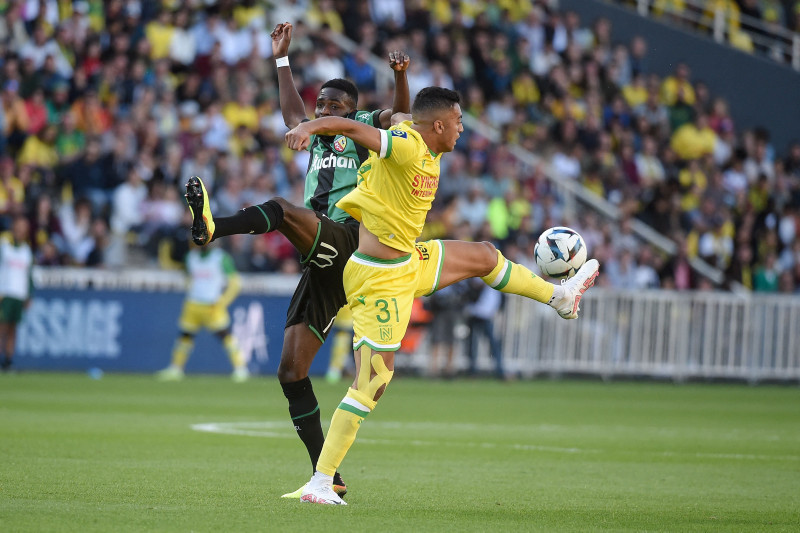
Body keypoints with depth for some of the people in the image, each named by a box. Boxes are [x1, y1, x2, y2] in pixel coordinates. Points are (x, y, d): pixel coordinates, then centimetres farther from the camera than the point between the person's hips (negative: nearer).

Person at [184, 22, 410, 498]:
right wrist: (283, 58, 49)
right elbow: (294, 113, 46)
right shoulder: (317, 138, 28)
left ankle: (211, 226, -64)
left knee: (281, 209, -32)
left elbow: (400, 115, -9)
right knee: (291, 372, -1)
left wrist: (401, 75, -26)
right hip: (322, 268, 8)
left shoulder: (363, 128, 10)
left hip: (347, 239, -8)